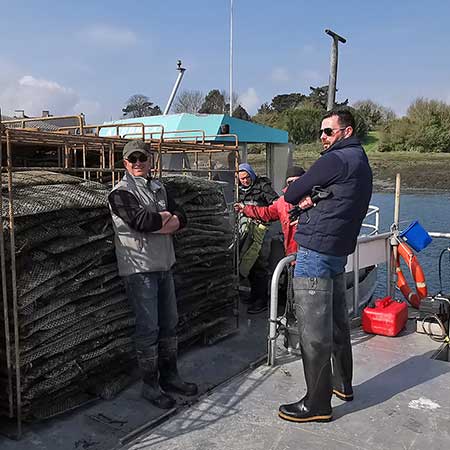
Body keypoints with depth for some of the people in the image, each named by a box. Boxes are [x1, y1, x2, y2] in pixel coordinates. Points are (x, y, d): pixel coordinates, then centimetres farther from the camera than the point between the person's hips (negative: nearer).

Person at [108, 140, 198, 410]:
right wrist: (165, 217, -6)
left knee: (169, 324, 14)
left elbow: (181, 218, 4)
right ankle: (150, 386, 14)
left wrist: (155, 223, -14)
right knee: (149, 329, -1)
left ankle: (169, 377, 30)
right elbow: (141, 220, -24)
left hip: (164, 265, 7)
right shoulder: (121, 192, -8)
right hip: (139, 268, -7)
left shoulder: (158, 187, 14)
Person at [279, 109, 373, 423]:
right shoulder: (361, 162, 17)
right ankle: (342, 384, 36)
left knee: (314, 332, -3)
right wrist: (308, 199, -4)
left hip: (316, 252, -10)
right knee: (337, 322, 20)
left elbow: (290, 195, -9)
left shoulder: (336, 160, -14)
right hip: (339, 252, 10)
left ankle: (317, 404, 7)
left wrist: (300, 195, 10)